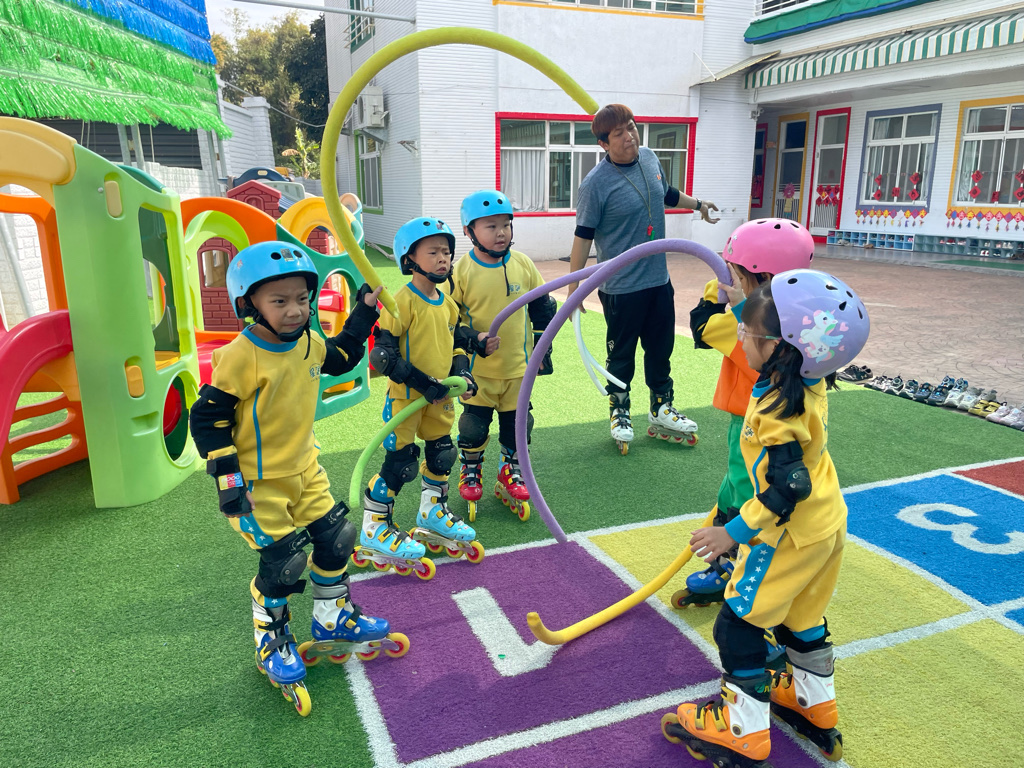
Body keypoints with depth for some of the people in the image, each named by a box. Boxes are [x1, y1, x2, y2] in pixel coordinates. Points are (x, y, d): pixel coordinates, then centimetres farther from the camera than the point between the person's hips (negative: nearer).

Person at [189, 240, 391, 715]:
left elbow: (342, 357, 21)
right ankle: (271, 643, 25)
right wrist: (228, 480, -18)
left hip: (305, 469, 7)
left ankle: (331, 619, 36)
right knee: (283, 562, -1)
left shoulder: (309, 345, -1)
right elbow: (207, 417, -16)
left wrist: (364, 312, 15)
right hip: (260, 481, -7)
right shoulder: (240, 357, -22)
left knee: (336, 538, 12)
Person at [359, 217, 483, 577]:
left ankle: (432, 514, 39)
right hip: (406, 397, -7)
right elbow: (382, 352, -21)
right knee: (400, 462, -2)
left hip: (440, 397, 8)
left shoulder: (447, 302, 7)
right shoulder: (403, 301, -17)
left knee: (441, 453, 17)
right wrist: (423, 384, -24)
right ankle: (373, 532, 15)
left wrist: (462, 371, -1)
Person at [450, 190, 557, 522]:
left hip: (518, 366, 3)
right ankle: (471, 471, 32)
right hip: (478, 369, -2)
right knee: (473, 425, 9)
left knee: (517, 422, 12)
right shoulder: (461, 271, -11)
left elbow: (542, 305, 9)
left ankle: (511, 471, 33)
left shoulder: (523, 264, -2)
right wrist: (474, 343, -17)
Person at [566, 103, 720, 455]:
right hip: (621, 288, -6)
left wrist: (698, 204, 39)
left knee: (661, 349, 17)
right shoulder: (596, 184, -17)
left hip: (659, 280, 6)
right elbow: (583, 236, -14)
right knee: (621, 356, 8)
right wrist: (573, 287, -12)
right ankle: (619, 413, 28)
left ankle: (661, 410, 34)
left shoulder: (650, 159, 3)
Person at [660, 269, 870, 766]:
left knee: (739, 623, 4)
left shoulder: (778, 412, -30)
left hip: (791, 535, -9)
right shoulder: (809, 384, -4)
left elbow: (786, 490, -29)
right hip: (827, 523, 9)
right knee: (800, 616, 25)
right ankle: (816, 706, 43)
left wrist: (734, 533, -22)